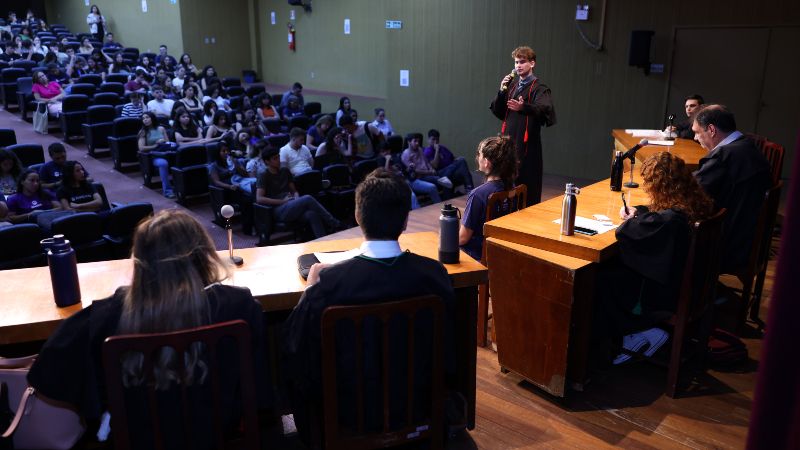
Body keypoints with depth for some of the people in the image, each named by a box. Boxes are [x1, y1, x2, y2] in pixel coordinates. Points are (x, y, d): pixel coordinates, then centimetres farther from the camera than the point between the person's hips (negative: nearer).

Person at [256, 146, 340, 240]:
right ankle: (334, 224, -20)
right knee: (307, 199, -30)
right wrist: (283, 201, -12)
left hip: (292, 209, 5)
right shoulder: (264, 176, 3)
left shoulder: (285, 170, 21)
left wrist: (296, 198, -2)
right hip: (279, 211, -5)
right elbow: (259, 199, -9)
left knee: (312, 214, -31)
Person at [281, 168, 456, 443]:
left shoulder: (329, 281, -29)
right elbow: (447, 348, -6)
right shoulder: (434, 274, -21)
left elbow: (295, 345, -12)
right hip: (416, 407, 3)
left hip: (351, 413, -3)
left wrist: (312, 283, 1)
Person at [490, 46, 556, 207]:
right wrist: (502, 92, -1)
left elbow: (544, 108, -25)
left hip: (527, 145, -6)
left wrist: (523, 107, -44)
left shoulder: (539, 88, -4)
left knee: (527, 184, -6)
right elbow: (497, 112, 14)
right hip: (509, 142, 6)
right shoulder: (511, 85, 17)